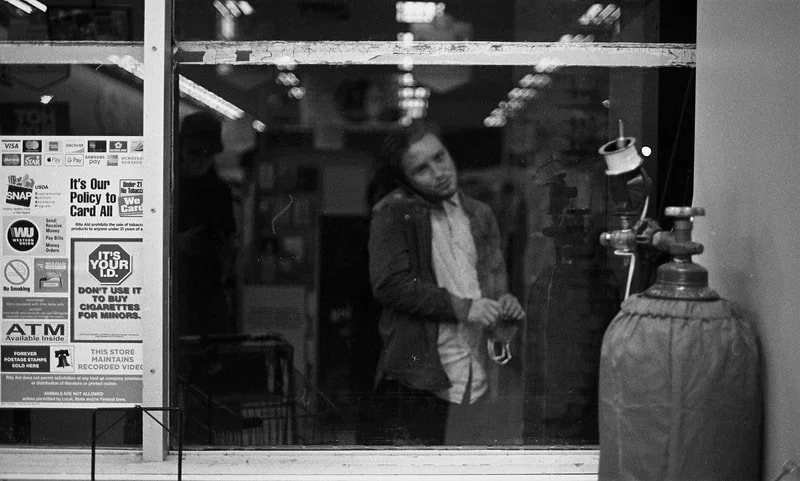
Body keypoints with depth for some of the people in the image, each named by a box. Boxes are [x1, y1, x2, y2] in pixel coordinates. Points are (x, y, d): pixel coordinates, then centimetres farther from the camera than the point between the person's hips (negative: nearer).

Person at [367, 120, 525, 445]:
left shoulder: (480, 216, 16)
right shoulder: (394, 214, -3)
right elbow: (389, 283, -14)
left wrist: (504, 306, 2)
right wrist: (461, 307, -17)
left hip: (475, 381, 5)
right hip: (417, 380, -5)